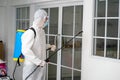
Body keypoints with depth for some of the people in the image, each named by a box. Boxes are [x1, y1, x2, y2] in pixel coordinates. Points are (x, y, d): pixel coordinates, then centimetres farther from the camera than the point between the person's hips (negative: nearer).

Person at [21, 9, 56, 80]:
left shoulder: (42, 31, 10)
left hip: (41, 65, 9)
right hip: (32, 66, -9)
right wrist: (39, 61, -25)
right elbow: (25, 50, -25)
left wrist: (50, 46, 7)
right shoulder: (30, 32, -19)